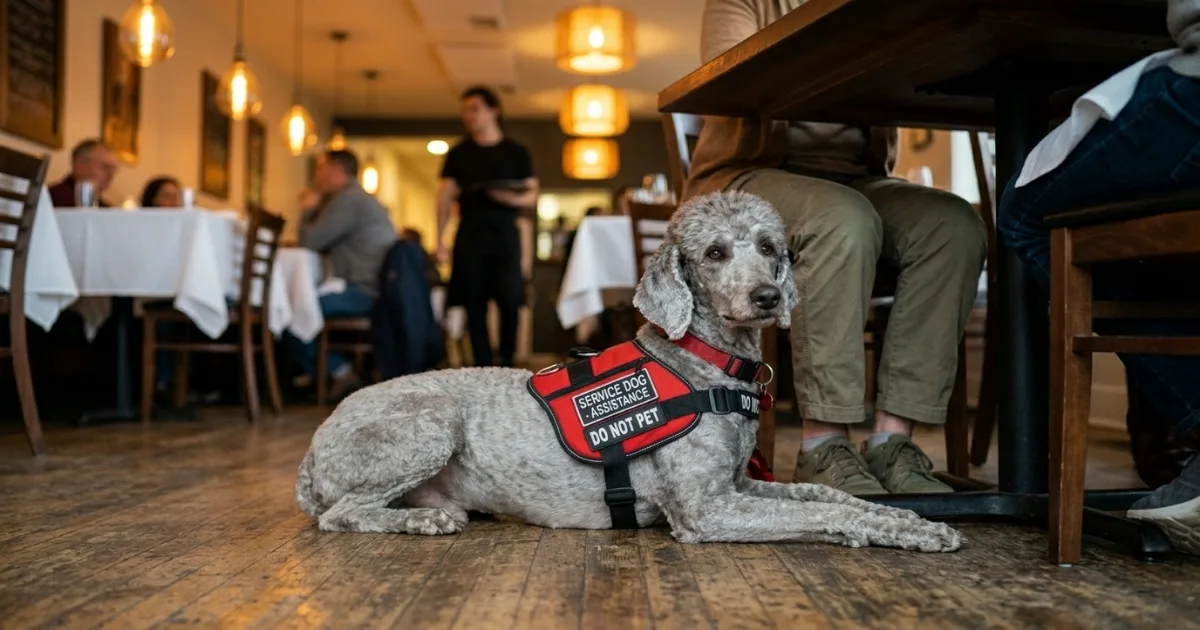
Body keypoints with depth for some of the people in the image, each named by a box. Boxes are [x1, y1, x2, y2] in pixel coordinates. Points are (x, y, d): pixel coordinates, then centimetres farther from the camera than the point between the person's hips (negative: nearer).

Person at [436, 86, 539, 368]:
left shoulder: (516, 152, 7)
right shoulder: (458, 154, 10)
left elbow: (532, 195, 7)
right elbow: (445, 197, 7)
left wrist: (512, 199, -16)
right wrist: (440, 240, -2)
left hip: (505, 233, -1)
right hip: (469, 235, 1)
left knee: (510, 300, -9)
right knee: (474, 303, 0)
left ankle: (507, 363, 7)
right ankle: (484, 366, 6)